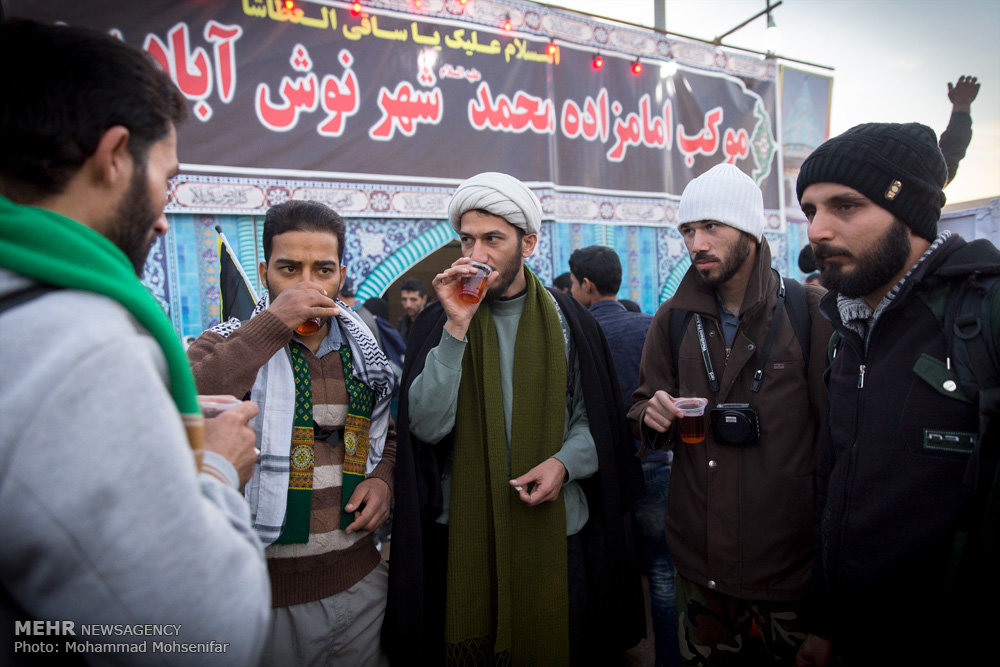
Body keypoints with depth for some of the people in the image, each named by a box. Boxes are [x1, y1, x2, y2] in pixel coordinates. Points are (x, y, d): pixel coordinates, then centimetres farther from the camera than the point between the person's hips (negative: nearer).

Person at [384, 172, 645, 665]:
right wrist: (457, 328, -20)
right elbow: (427, 425, -14)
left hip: (555, 527, 1)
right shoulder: (439, 322, -1)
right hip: (464, 533, 0)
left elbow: (597, 421, 6)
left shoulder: (568, 321, 1)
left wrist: (564, 462, -14)